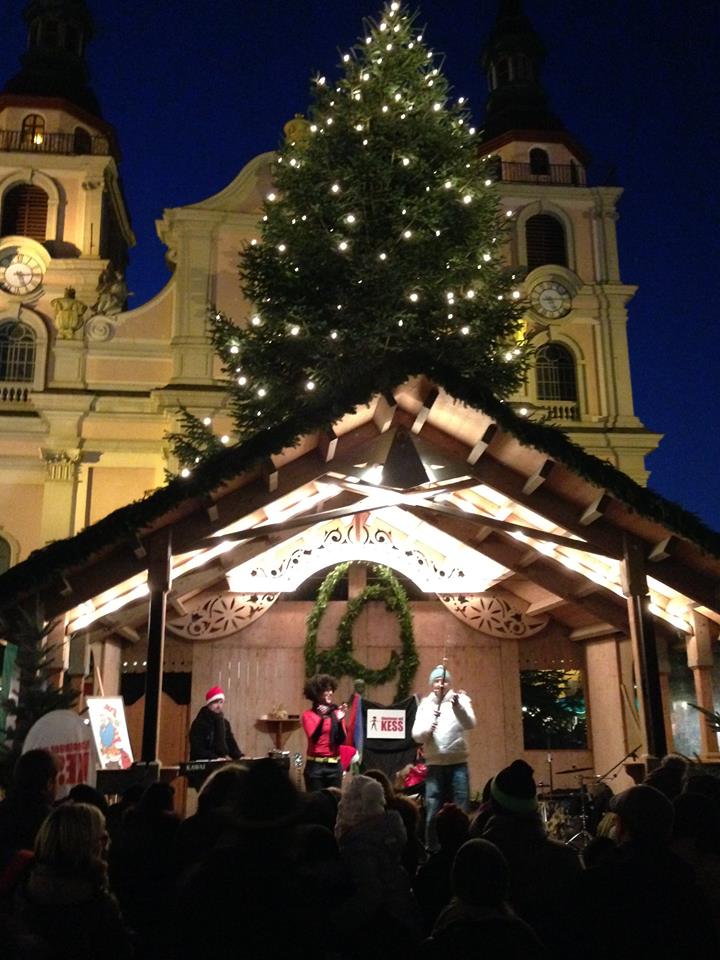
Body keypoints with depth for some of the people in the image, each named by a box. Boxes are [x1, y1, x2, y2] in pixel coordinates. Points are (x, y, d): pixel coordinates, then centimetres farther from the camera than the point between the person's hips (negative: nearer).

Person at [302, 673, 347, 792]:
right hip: (315, 766, -3)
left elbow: (342, 740, -2)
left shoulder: (336, 713, 6)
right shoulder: (308, 715, -1)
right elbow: (313, 738, -15)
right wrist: (322, 719, -29)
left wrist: (339, 720, -19)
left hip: (334, 766, 3)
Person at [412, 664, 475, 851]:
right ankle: (432, 851, 13)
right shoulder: (425, 704, 9)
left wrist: (457, 706, -33)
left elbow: (470, 724, -15)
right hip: (435, 766, 2)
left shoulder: (461, 699, 2)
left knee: (461, 812, -2)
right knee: (432, 813, 2)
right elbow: (416, 735, 2)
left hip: (458, 764, -2)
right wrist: (427, 728, -20)